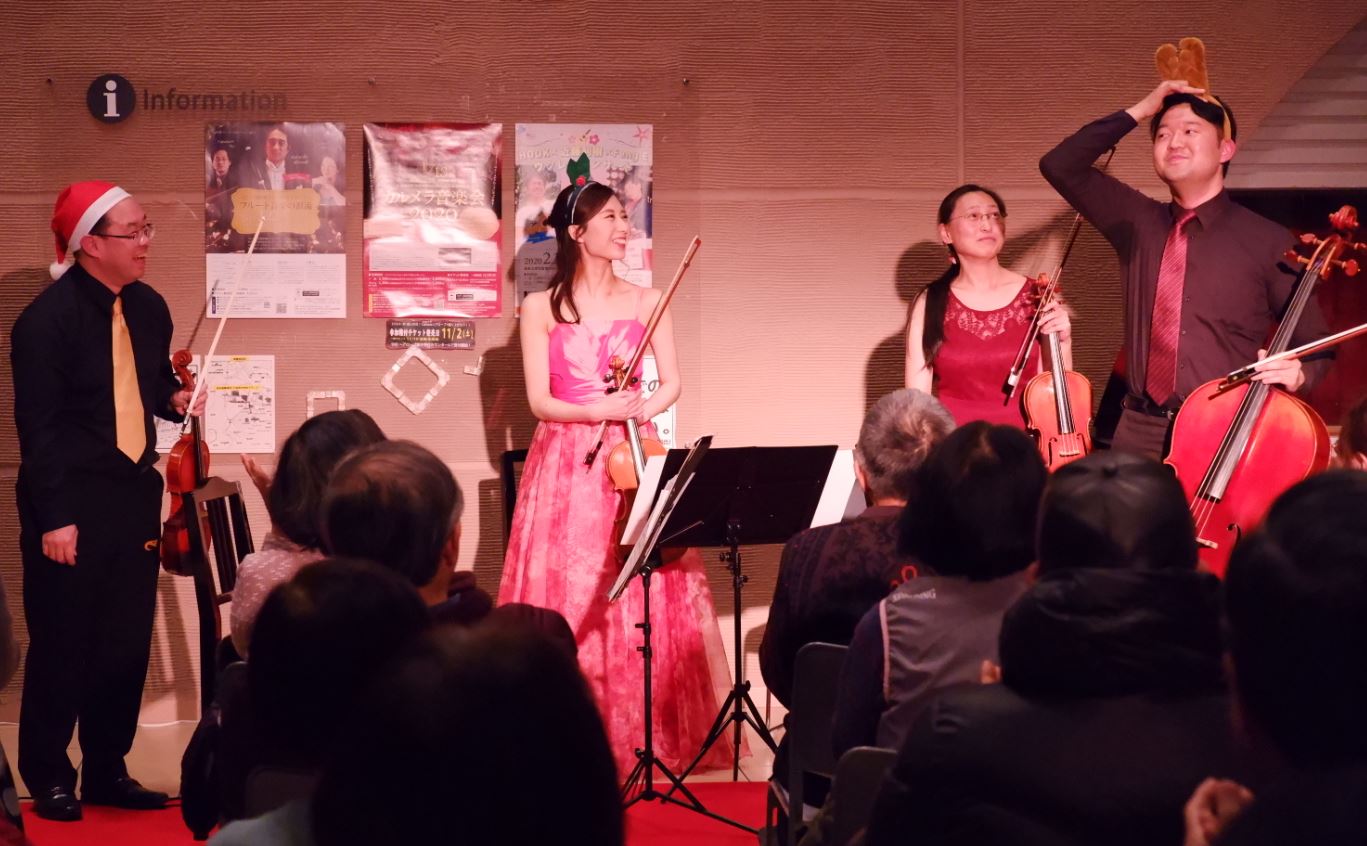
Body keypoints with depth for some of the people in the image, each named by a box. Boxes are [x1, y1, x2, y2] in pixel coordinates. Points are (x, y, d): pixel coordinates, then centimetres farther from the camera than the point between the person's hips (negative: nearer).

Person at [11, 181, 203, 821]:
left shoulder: (148, 308, 6)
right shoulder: (48, 318, -15)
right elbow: (37, 425, -16)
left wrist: (177, 400, -1)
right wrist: (53, 516, -18)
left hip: (133, 493, 7)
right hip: (72, 502, -7)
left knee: (128, 642, 9)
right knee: (63, 644, 1)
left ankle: (107, 771, 21)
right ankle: (49, 779, 13)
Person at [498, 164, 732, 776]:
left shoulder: (646, 302, 9)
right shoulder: (541, 308, 3)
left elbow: (671, 384, 8)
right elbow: (539, 401, -2)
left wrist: (638, 411, -12)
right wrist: (602, 410, -17)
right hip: (565, 465, -1)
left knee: (645, 597, -4)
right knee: (567, 598, -4)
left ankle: (648, 732, 2)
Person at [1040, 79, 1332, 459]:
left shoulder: (1269, 242, 0)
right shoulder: (1137, 223, 12)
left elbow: (1315, 343, 4)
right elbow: (1060, 166, 7)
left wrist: (1298, 373, -19)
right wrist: (1138, 112, 4)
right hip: (1140, 433, 3)